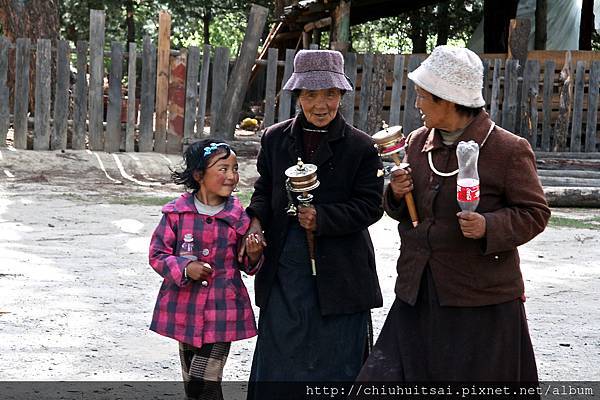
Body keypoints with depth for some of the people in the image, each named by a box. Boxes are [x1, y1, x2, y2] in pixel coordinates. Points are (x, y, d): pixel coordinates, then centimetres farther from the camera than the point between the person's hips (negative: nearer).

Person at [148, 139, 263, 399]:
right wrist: (185, 268, -18)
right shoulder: (176, 213, -6)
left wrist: (253, 256, -14)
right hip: (185, 309, 1)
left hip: (221, 312, -1)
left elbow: (246, 265, 9)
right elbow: (157, 253, -1)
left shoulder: (238, 217, -2)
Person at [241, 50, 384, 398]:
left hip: (339, 274, -3)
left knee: (335, 365, 3)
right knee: (278, 360, 6)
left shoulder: (361, 147, -4)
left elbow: (370, 206, -6)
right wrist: (256, 222, -5)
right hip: (284, 270, 3)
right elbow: (264, 191, 15)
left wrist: (322, 218, -18)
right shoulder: (275, 139, 7)